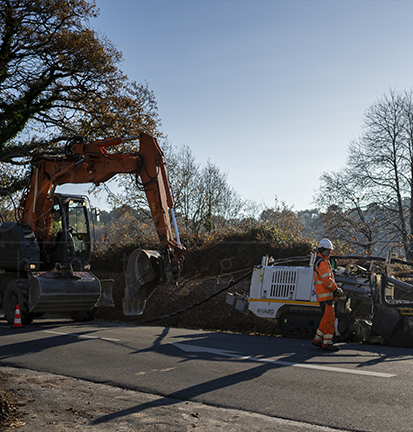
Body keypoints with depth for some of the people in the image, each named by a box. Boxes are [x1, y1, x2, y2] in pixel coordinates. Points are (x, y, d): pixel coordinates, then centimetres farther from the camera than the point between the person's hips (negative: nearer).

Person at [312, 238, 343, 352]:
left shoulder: (323, 261, 21)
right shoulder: (322, 262, -14)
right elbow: (326, 280, -21)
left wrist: (334, 289, 12)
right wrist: (336, 289, -10)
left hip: (326, 294, 10)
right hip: (324, 295, -10)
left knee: (326, 318, 15)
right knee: (329, 318, -8)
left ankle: (317, 339, 20)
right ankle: (327, 343, -5)